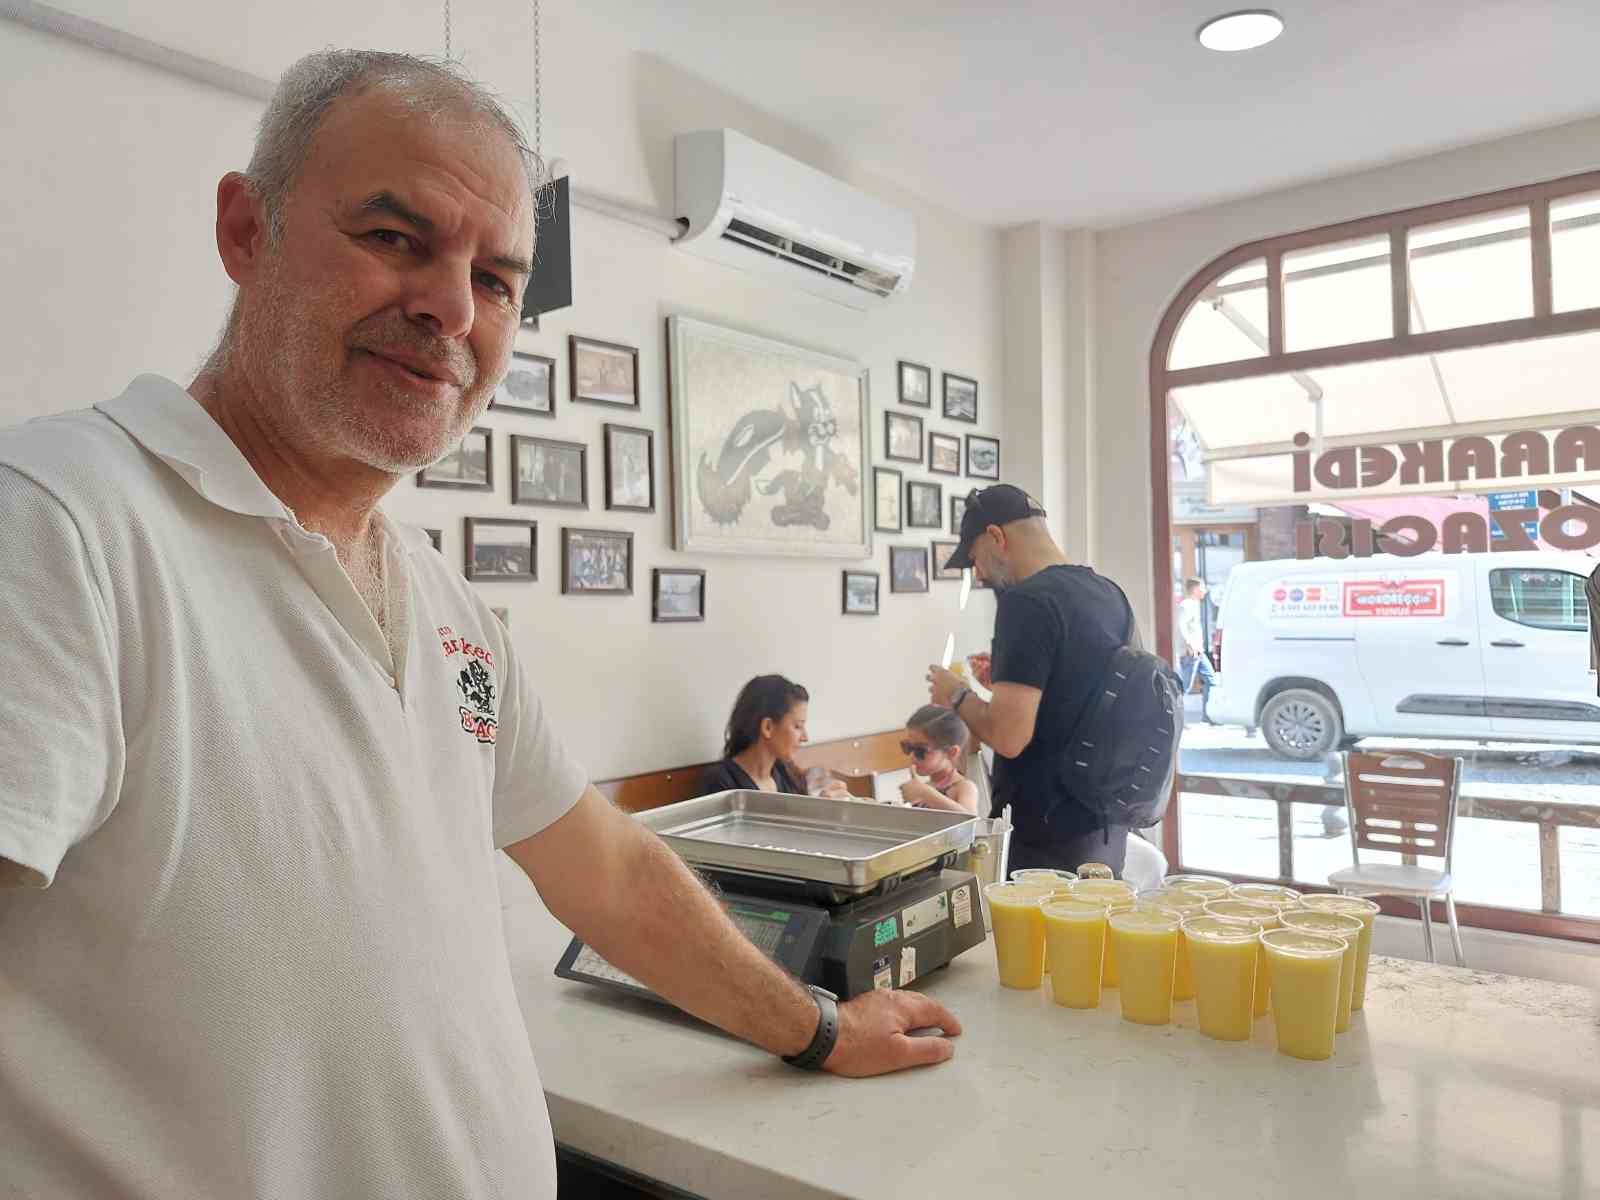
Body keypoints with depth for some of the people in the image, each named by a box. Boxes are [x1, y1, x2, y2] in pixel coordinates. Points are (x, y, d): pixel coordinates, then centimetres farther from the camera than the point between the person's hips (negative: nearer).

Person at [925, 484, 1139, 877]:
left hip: (1045, 835, -9)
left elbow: (1008, 735, -25)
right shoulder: (1110, 594, 8)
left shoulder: (1027, 602, -20)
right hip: (1106, 823, 9)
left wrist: (956, 695, -8)